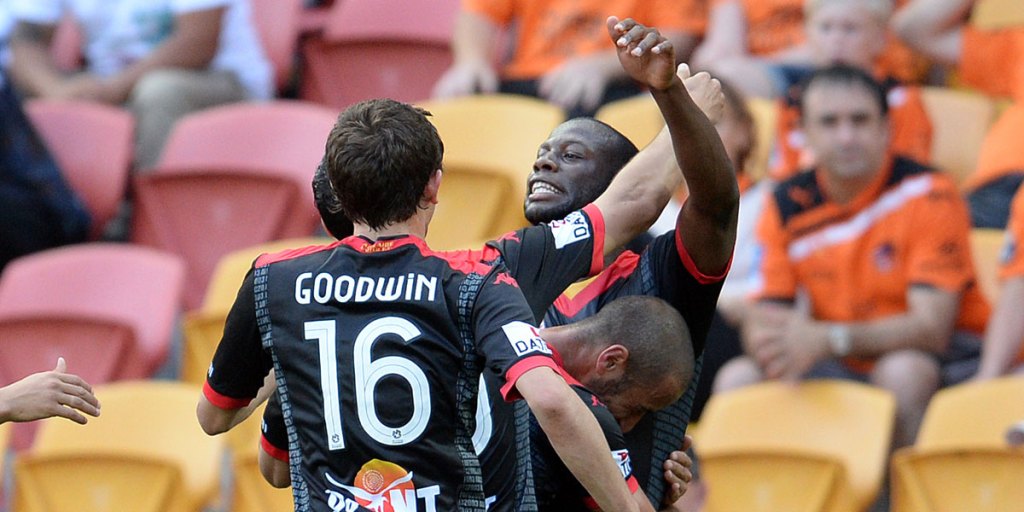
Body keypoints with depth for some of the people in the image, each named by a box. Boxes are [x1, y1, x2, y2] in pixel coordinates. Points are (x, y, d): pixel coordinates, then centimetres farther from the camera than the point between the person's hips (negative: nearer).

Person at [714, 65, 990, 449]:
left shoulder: (928, 194, -14)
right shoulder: (788, 207, 0)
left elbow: (932, 327, -21)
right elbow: (765, 315, -2)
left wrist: (828, 339, -35)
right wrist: (766, 343, -29)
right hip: (840, 372, 4)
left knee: (902, 372, -36)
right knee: (737, 379, -16)